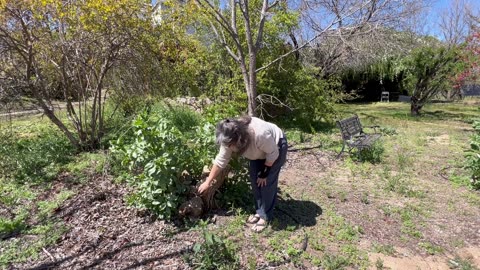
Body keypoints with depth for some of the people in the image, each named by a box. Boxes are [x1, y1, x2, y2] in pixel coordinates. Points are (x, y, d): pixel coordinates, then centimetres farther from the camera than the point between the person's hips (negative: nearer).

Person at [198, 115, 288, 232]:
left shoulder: (259, 134, -44)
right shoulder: (230, 139, -25)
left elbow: (273, 154, -26)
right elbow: (220, 160, -13)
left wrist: (265, 173, -16)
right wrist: (208, 182, -7)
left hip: (276, 146, -5)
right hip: (259, 151, 6)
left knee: (267, 182, -7)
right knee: (255, 180, 3)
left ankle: (266, 216, 9)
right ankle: (259, 211, 21)